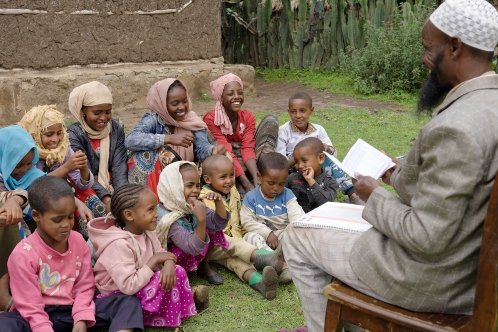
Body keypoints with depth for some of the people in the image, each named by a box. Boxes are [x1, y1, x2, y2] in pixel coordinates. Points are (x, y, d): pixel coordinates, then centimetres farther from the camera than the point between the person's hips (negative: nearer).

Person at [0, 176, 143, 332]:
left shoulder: (78, 241, -2)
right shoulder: (23, 254, -16)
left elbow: (84, 287, 2)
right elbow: (31, 308, -14)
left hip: (72, 310, 4)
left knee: (129, 301, -14)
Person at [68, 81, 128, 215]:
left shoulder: (116, 129, 1)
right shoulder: (74, 134, -11)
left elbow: (119, 167, -8)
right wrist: (106, 198, -33)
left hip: (111, 184, 4)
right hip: (86, 187, -3)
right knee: (101, 208, -29)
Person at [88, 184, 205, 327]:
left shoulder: (146, 232, -5)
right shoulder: (119, 245, -31)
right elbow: (128, 287, -35)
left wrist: (169, 263, -25)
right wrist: (154, 260, -28)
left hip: (142, 283, 8)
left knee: (178, 272, -7)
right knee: (163, 283, -24)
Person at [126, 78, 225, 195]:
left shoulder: (192, 120, -6)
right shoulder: (153, 119, -15)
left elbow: (202, 148, -18)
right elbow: (130, 140, -34)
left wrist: (214, 151, -43)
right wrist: (169, 138, -40)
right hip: (153, 174, -3)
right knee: (147, 153, -30)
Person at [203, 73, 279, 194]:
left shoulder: (248, 116, -3)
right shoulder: (211, 119, -17)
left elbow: (248, 149, -13)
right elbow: (227, 153, -24)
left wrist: (256, 179, -30)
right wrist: (247, 184, -32)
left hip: (246, 162, 4)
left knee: (270, 120, -11)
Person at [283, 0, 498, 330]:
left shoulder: (455, 129, -31)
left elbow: (426, 238, -28)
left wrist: (376, 196, -13)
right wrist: (406, 175, 9)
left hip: (428, 278, -9)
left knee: (298, 237, 8)